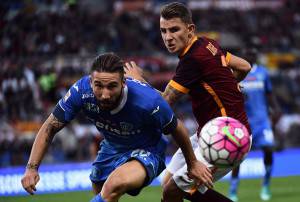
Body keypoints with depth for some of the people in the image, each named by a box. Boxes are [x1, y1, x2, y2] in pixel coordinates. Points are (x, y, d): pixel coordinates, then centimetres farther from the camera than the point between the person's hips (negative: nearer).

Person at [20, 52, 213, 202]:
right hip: (111, 148, 5)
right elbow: (50, 128, -13)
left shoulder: (148, 101, -36)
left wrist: (193, 164, 2)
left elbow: (177, 129, -14)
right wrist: (32, 168, -24)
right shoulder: (81, 91, -28)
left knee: (113, 186, -34)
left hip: (145, 152, -5)